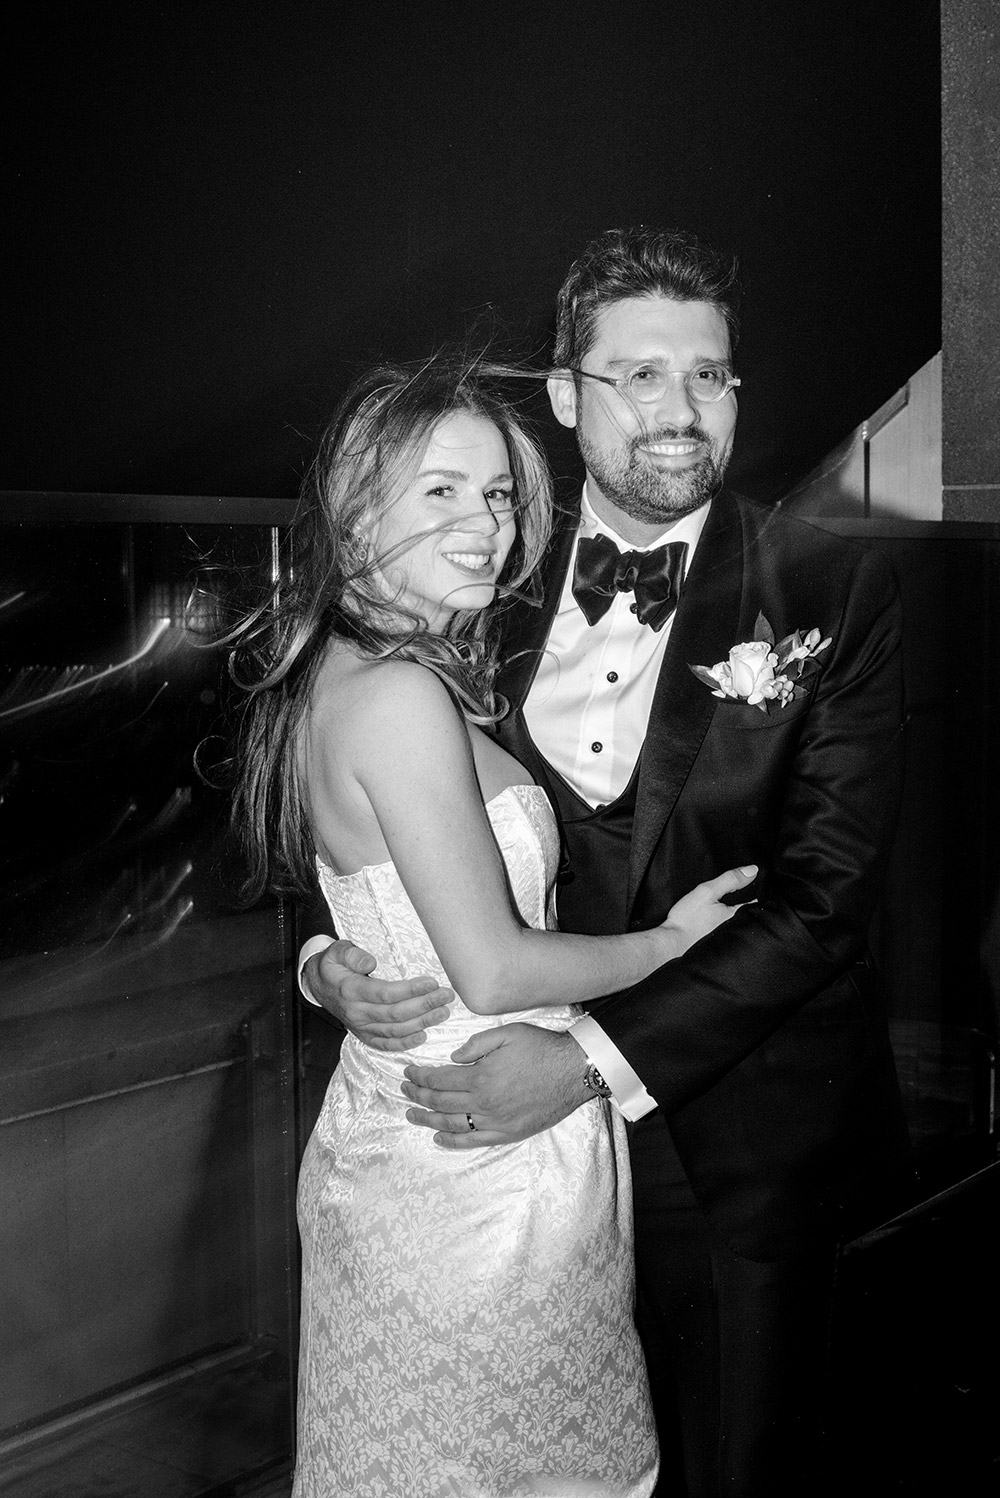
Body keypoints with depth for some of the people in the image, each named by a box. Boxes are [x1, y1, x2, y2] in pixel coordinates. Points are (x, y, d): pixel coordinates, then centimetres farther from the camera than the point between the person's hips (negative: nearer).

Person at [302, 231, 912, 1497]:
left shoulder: (830, 593, -9)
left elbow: (825, 884, -16)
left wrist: (601, 1051, -22)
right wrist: (326, 956, -14)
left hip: (735, 1143, -2)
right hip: (528, 1131, 3)